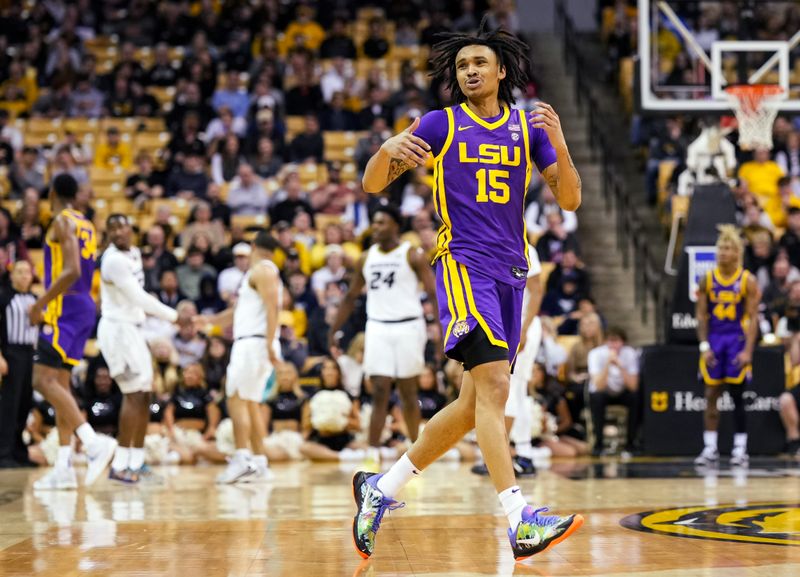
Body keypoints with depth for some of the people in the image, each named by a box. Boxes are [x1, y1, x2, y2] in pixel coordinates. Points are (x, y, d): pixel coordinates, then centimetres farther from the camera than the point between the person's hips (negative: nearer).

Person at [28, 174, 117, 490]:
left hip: (65, 307, -9)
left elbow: (72, 271, -21)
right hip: (85, 307, 9)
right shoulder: (87, 225, 18)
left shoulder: (62, 221, -10)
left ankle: (94, 441, -26)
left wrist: (41, 303, -17)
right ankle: (63, 468, 7)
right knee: (60, 382, 10)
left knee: (44, 379, -14)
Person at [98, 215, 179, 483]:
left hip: (132, 329, 10)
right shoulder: (115, 260, -19)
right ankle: (120, 465, -12)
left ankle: (136, 461, 16)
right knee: (134, 394, -13)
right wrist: (173, 315, -14)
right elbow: (139, 299, -20)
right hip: (117, 329, -10)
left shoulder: (134, 253, 10)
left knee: (144, 394, 10)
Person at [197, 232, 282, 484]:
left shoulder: (262, 270, -7)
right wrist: (210, 320, 25)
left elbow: (272, 307, -18)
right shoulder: (262, 273, 24)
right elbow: (239, 310, 30)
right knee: (251, 403, 10)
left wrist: (270, 344, -25)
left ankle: (242, 459, -20)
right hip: (249, 342, 10)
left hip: (254, 342, -10)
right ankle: (259, 463, 8)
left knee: (236, 398, -13)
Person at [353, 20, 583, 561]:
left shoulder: (528, 127, 12)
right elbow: (373, 184, 3)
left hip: (511, 272, 5)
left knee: (475, 404, 8)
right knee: (493, 385, -20)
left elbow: (570, 200, 5)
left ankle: (382, 487, 22)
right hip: (463, 264, -5)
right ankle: (521, 522, -28)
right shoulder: (440, 124, 4)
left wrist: (558, 144, -11)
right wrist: (388, 149, -19)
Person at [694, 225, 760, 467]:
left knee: (737, 397, -1)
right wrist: (704, 346, -5)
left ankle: (740, 450, 6)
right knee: (711, 395, 1)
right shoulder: (707, 279, 3)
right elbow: (701, 315, 4)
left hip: (737, 339, -3)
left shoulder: (747, 281, -4)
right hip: (713, 339, 3)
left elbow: (753, 318, -6)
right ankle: (710, 449, 4)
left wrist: (748, 350, -14)